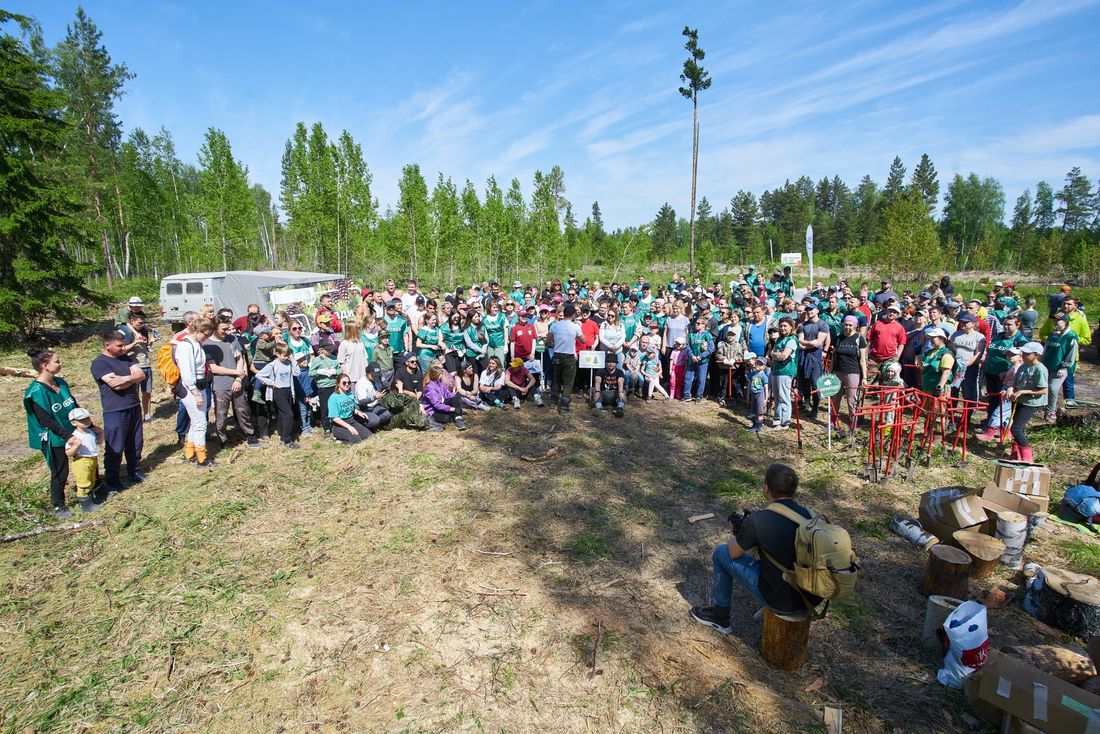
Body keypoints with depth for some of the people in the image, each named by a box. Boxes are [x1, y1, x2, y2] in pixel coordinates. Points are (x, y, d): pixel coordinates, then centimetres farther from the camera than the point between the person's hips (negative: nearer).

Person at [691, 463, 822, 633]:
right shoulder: (809, 515, -3)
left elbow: (734, 553, -3)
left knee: (721, 553, 9)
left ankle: (719, 617, 25)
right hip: (813, 598, 6)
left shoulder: (757, 520, -20)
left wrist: (735, 536, 19)